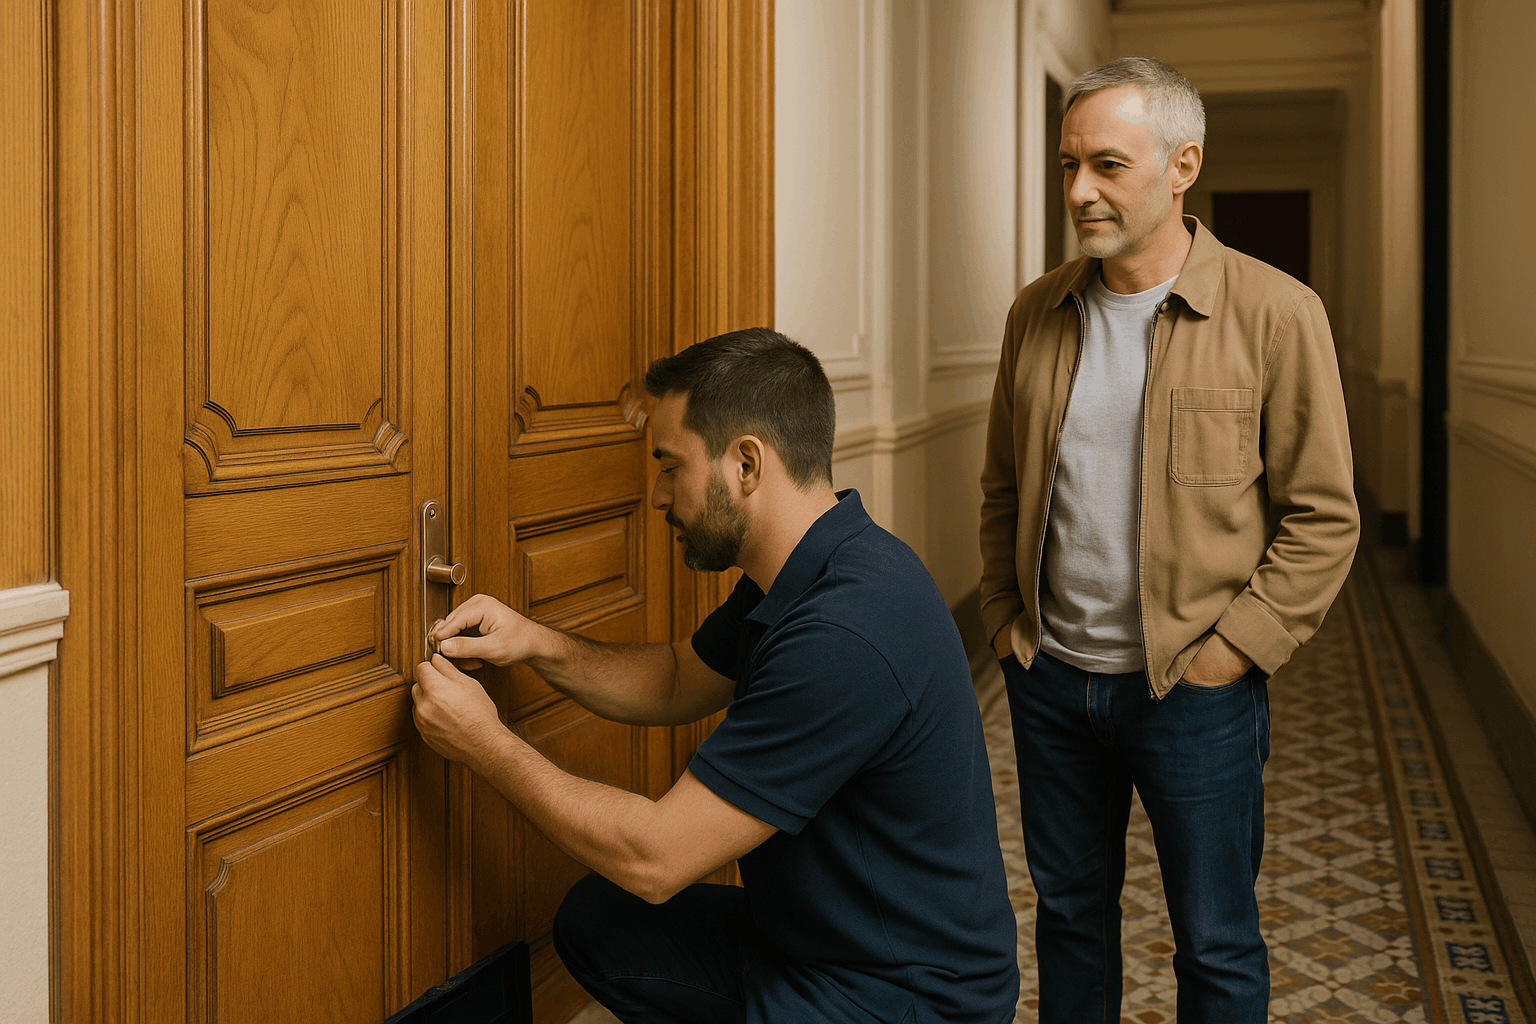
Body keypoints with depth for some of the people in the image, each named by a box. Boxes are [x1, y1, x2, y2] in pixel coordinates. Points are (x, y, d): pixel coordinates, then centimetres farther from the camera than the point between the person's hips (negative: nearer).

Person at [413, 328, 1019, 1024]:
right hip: (811, 934, 9)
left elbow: (653, 859, -25)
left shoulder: (845, 639, -31)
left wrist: (484, 744, -14)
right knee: (592, 921, 10)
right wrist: (538, 646, 2)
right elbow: (678, 683, 19)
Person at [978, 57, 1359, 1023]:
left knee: (1217, 942, 11)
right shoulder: (1038, 313, 4)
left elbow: (1323, 519, -9)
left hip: (1194, 692, -4)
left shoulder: (1276, 314, -10)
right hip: (1050, 679, 4)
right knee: (1069, 908, 19)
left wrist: (1228, 654, -12)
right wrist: (1006, 618, 6)